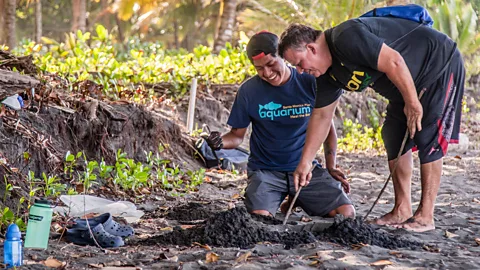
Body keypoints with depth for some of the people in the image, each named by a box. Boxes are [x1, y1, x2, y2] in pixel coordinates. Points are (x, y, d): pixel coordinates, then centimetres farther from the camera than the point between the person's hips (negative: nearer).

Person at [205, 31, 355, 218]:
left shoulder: (309, 83, -4)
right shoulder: (249, 90, -4)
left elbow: (327, 128, 8)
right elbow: (237, 135, 4)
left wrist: (331, 167, -2)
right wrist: (220, 142, -19)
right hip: (265, 171, -1)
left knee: (347, 213, -16)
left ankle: (296, 202, 15)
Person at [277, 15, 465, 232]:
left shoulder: (347, 38, -31)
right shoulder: (327, 75, 0)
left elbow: (394, 62, -33)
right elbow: (321, 115, 6)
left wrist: (412, 104, -24)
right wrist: (305, 161, 4)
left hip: (441, 65, -9)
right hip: (412, 84, 9)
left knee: (428, 139, -11)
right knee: (394, 138, 6)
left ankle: (425, 217, -6)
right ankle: (402, 210, 12)